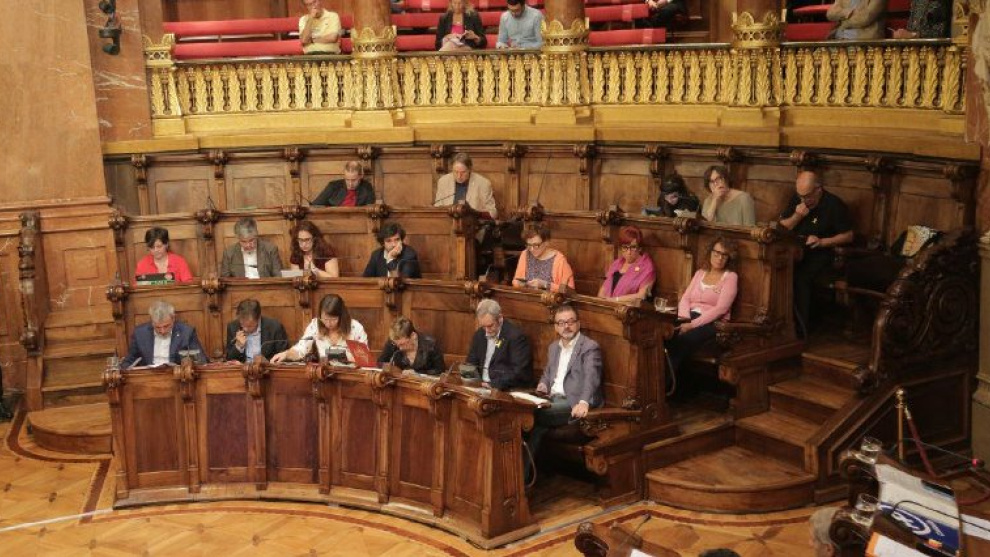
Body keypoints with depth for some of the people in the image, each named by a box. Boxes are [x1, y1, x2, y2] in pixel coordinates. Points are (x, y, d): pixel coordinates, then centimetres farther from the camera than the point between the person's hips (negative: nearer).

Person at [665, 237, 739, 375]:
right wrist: (684, 319, -9)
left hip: (712, 323, -5)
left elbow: (720, 309, -10)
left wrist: (693, 324, -18)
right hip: (690, 319, 5)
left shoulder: (730, 277, 3)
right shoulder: (700, 273, 20)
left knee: (681, 341, -35)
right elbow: (685, 298, 14)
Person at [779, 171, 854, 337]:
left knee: (800, 276, -35)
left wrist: (822, 242, -15)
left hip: (820, 253, -4)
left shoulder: (834, 204, -4)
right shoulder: (797, 199, 12)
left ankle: (802, 328, -24)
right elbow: (782, 227, 12)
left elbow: (848, 236, -2)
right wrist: (797, 216, -7)